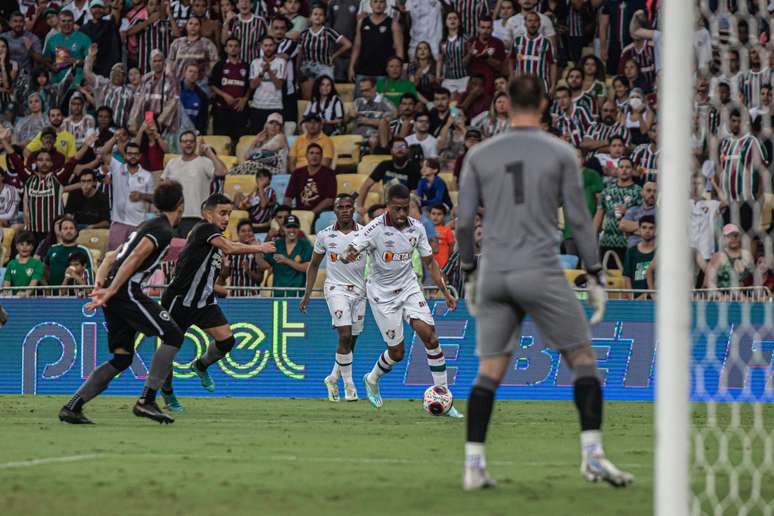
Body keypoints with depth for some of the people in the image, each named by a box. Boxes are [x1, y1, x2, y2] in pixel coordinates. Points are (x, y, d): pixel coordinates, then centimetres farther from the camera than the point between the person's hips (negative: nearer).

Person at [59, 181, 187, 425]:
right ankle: (146, 401, -11)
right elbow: (136, 257, -20)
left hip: (115, 294, 9)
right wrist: (111, 291, -24)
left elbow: (110, 258, 24)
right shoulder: (163, 230, -5)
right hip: (127, 291, -9)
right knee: (172, 334, -6)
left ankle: (73, 406, 2)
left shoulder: (148, 226, 25)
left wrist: (100, 288, 11)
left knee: (122, 357, 9)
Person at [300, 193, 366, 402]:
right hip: (336, 289, -2)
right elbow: (314, 265, 12)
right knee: (345, 336, -18)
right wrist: (307, 294, 8)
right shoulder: (325, 235, 0)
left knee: (351, 342, 7)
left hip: (359, 291, 2)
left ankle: (332, 379, 28)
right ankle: (349, 384, -8)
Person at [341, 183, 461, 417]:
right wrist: (348, 255, -52)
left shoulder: (416, 228, -3)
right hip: (382, 293, -4)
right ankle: (372, 380, 33)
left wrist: (445, 292, 5)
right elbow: (349, 252, -27)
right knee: (397, 352, -1)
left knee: (430, 337, -14)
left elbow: (429, 262, 9)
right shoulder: (375, 229, -18)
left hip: (409, 287, 4)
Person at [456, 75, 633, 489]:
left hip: (493, 274, 3)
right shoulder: (560, 154, 0)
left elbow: (464, 221, 6)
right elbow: (579, 219, -1)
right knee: (583, 359, 5)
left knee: (489, 373, 9)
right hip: (540, 271, -3)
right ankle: (592, 455, -8)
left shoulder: (480, 155, 7)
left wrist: (469, 275, 18)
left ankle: (473, 466, 1)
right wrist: (596, 277, 4)